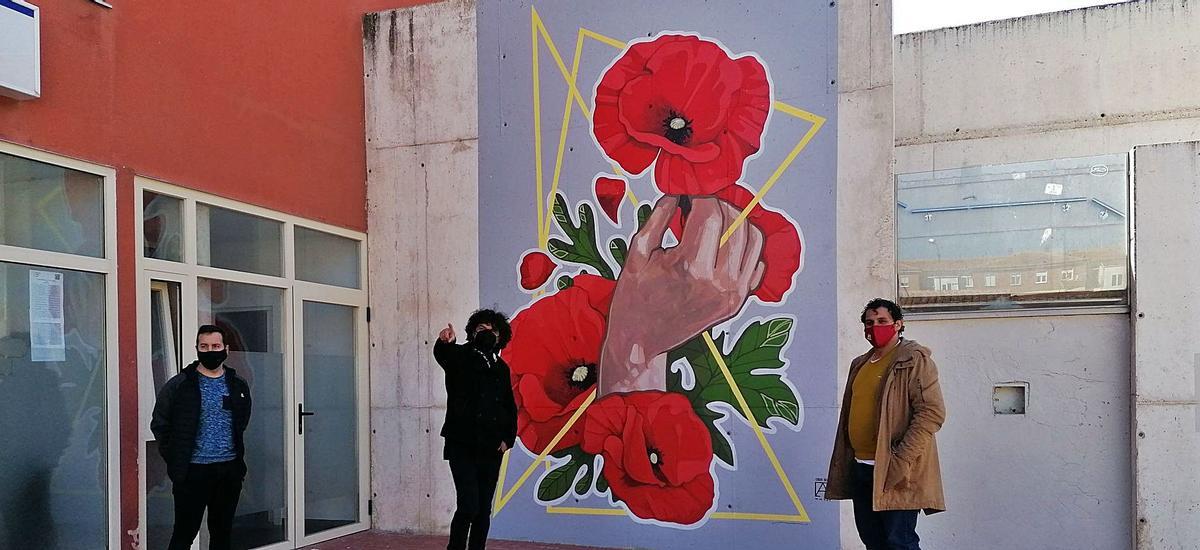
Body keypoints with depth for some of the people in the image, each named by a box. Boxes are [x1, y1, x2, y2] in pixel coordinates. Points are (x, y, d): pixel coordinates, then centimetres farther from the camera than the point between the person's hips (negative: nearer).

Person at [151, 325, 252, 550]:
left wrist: (236, 452, 12)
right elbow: (160, 425, 2)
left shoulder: (238, 385, 7)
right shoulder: (178, 385, -4)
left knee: (223, 532, 12)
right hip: (193, 471, -3)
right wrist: (176, 461, 0)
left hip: (230, 470, 4)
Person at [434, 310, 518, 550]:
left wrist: (508, 438, 4)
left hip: (491, 448, 5)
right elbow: (442, 355, -25)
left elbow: (510, 408, 17)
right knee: (468, 505, -13)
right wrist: (444, 343, -47)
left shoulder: (501, 368, 12)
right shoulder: (460, 356, 0)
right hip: (462, 445, -4)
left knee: (484, 509, 8)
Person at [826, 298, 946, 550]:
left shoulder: (914, 359, -7)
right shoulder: (860, 364, 16)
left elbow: (932, 412, -16)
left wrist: (899, 462, -21)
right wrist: (844, 463, 15)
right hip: (860, 469, 7)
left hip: (895, 472, -7)